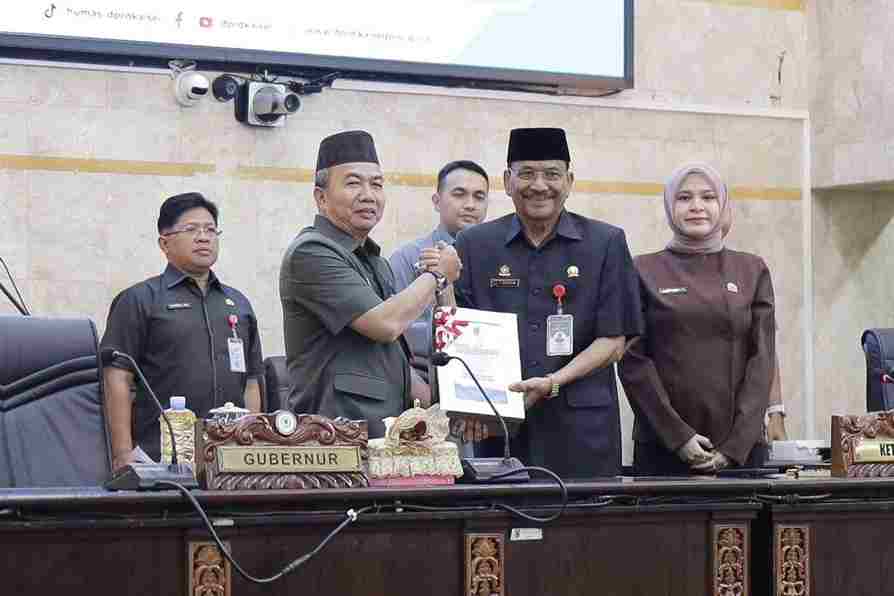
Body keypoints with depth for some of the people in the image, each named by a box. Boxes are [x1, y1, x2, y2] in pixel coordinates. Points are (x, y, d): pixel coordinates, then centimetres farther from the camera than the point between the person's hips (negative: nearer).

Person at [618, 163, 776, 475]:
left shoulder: (752, 271, 8)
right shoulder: (644, 271, 4)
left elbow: (762, 358, 2)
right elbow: (633, 360, -2)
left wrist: (735, 446, -8)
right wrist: (678, 436, -11)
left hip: (741, 447, 1)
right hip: (662, 447, -1)